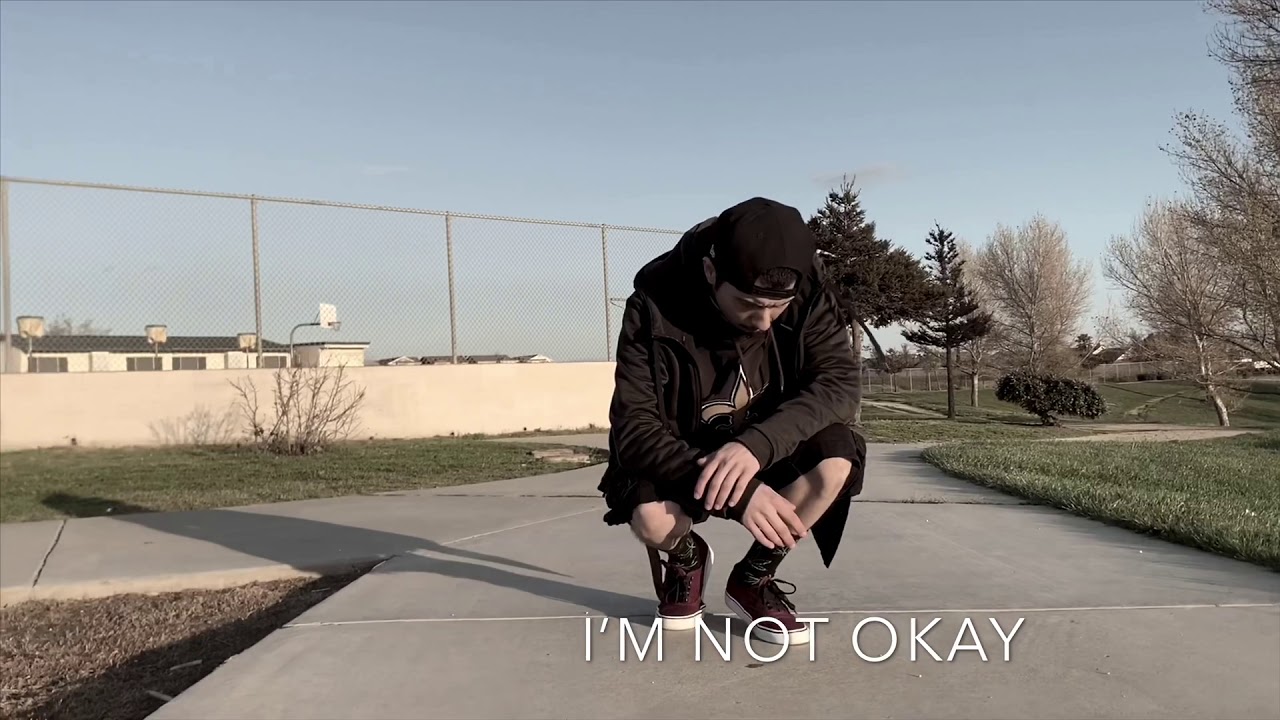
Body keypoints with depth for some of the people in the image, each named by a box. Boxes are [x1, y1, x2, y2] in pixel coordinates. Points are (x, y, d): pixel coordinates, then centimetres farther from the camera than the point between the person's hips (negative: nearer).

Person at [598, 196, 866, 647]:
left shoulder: (806, 285, -22)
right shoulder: (655, 305, -29)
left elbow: (840, 380, -24)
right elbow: (634, 427, -29)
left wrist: (757, 444, -42)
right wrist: (739, 493, -40)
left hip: (766, 444, 2)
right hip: (679, 448, -2)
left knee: (835, 462, -29)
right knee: (650, 517, -33)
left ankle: (754, 577, -1)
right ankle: (686, 560, 7)